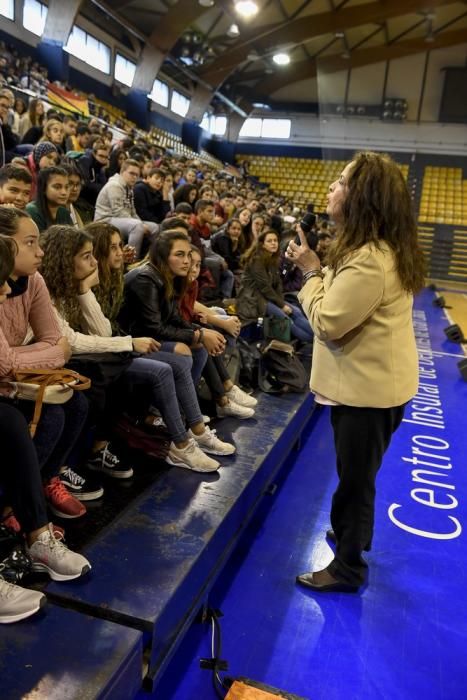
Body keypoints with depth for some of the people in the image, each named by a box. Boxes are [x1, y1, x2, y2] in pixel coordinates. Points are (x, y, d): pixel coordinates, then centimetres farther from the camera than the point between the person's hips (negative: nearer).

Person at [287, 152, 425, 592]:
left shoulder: (368, 260, -28)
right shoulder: (386, 249, 7)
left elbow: (327, 321, -24)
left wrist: (310, 271, -12)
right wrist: (318, 269, 2)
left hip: (367, 386, -10)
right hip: (373, 380, 10)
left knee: (355, 477, 6)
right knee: (358, 472, 26)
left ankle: (347, 568, 25)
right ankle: (354, 533, 48)